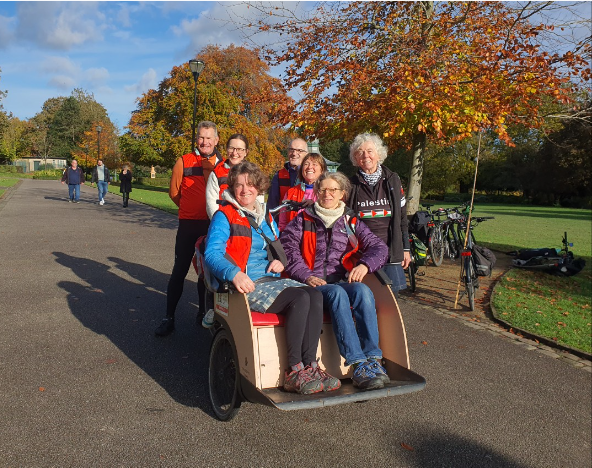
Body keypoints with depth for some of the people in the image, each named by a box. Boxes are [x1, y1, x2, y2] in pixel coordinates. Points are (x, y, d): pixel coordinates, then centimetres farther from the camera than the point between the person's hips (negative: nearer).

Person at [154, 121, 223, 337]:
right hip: (189, 224, -2)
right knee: (180, 270, 0)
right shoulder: (184, 161, -3)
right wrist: (190, 208, 11)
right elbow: (174, 192, 4)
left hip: (213, 225, 2)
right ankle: (169, 317, 8)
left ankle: (203, 312, 29)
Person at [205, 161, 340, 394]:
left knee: (315, 295, -23)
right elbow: (212, 254, -13)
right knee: (300, 299, -29)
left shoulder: (267, 218, 23)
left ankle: (309, 365, -24)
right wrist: (234, 273, -33)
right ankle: (294, 372, -23)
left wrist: (281, 262, 6)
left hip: (274, 279, 6)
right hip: (248, 285, -6)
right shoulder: (224, 217, 2)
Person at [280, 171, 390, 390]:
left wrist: (365, 265, -13)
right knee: (337, 293, -35)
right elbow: (287, 248, 1)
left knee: (363, 290, -32)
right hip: (312, 284, -2)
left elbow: (378, 247, 10)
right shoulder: (303, 220, 16)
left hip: (343, 281, 2)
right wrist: (306, 276, -14)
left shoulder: (351, 222, 20)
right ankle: (358, 365, -40)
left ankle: (373, 360, -33)